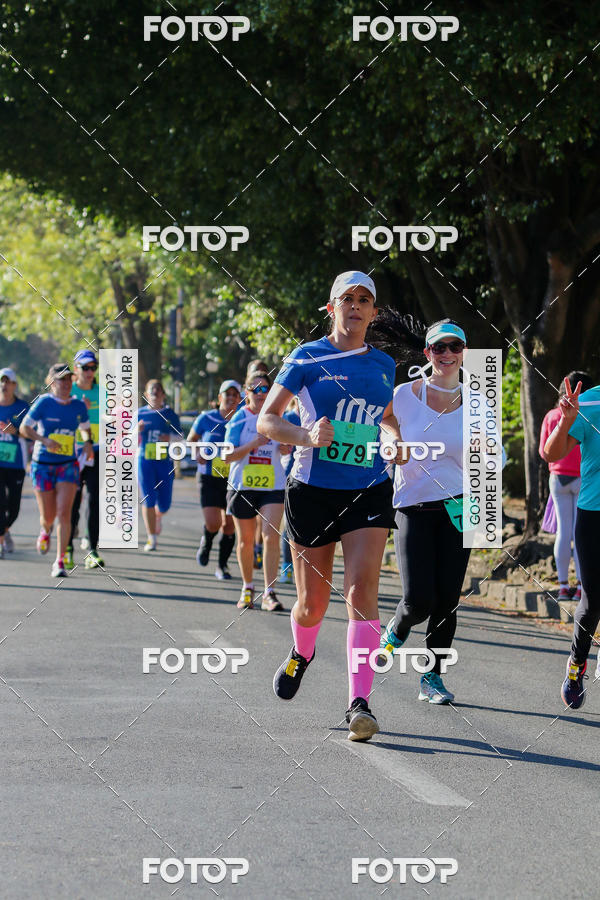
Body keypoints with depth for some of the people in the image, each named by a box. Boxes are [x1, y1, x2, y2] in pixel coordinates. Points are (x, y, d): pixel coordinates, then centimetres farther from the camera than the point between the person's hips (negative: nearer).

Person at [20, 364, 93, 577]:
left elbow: (85, 428, 21)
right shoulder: (44, 403, -8)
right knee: (48, 516, 5)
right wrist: (45, 440, -21)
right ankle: (45, 530, 44)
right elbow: (24, 428, -6)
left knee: (64, 513, -13)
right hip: (43, 465, -1)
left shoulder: (78, 406, 3)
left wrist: (88, 443, 0)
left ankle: (60, 562, -8)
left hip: (68, 465, 1)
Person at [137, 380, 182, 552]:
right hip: (145, 462, -1)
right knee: (148, 499, -10)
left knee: (164, 504, 3)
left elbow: (180, 438, 5)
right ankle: (151, 539, -3)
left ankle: (158, 516, 41)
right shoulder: (140, 414, 5)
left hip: (165, 462, 1)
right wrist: (137, 430, -14)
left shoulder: (170, 415, 5)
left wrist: (170, 438, -17)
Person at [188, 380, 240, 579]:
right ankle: (206, 542, 22)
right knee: (213, 524, -13)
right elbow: (191, 439, 13)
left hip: (233, 480, 1)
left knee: (229, 526, 2)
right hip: (210, 479, -1)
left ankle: (222, 566, 18)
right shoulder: (206, 419, -3)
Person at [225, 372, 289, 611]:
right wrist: (253, 444, -21)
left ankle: (269, 593, -15)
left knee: (271, 536, -14)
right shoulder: (239, 419, -2)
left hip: (273, 486, 0)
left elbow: (284, 447, 16)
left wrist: (287, 448, -8)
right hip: (242, 485, 0)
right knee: (246, 540, 9)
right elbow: (228, 456, -7)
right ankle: (247, 589, 27)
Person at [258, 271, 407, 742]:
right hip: (313, 490, -1)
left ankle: (359, 703, -22)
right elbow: (266, 421, -2)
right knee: (313, 603, 7)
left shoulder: (383, 364, 11)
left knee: (362, 590, -17)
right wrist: (306, 435, -21)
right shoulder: (307, 357, 0)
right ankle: (301, 655, 43)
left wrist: (395, 439, 6)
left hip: (368, 491, 1)